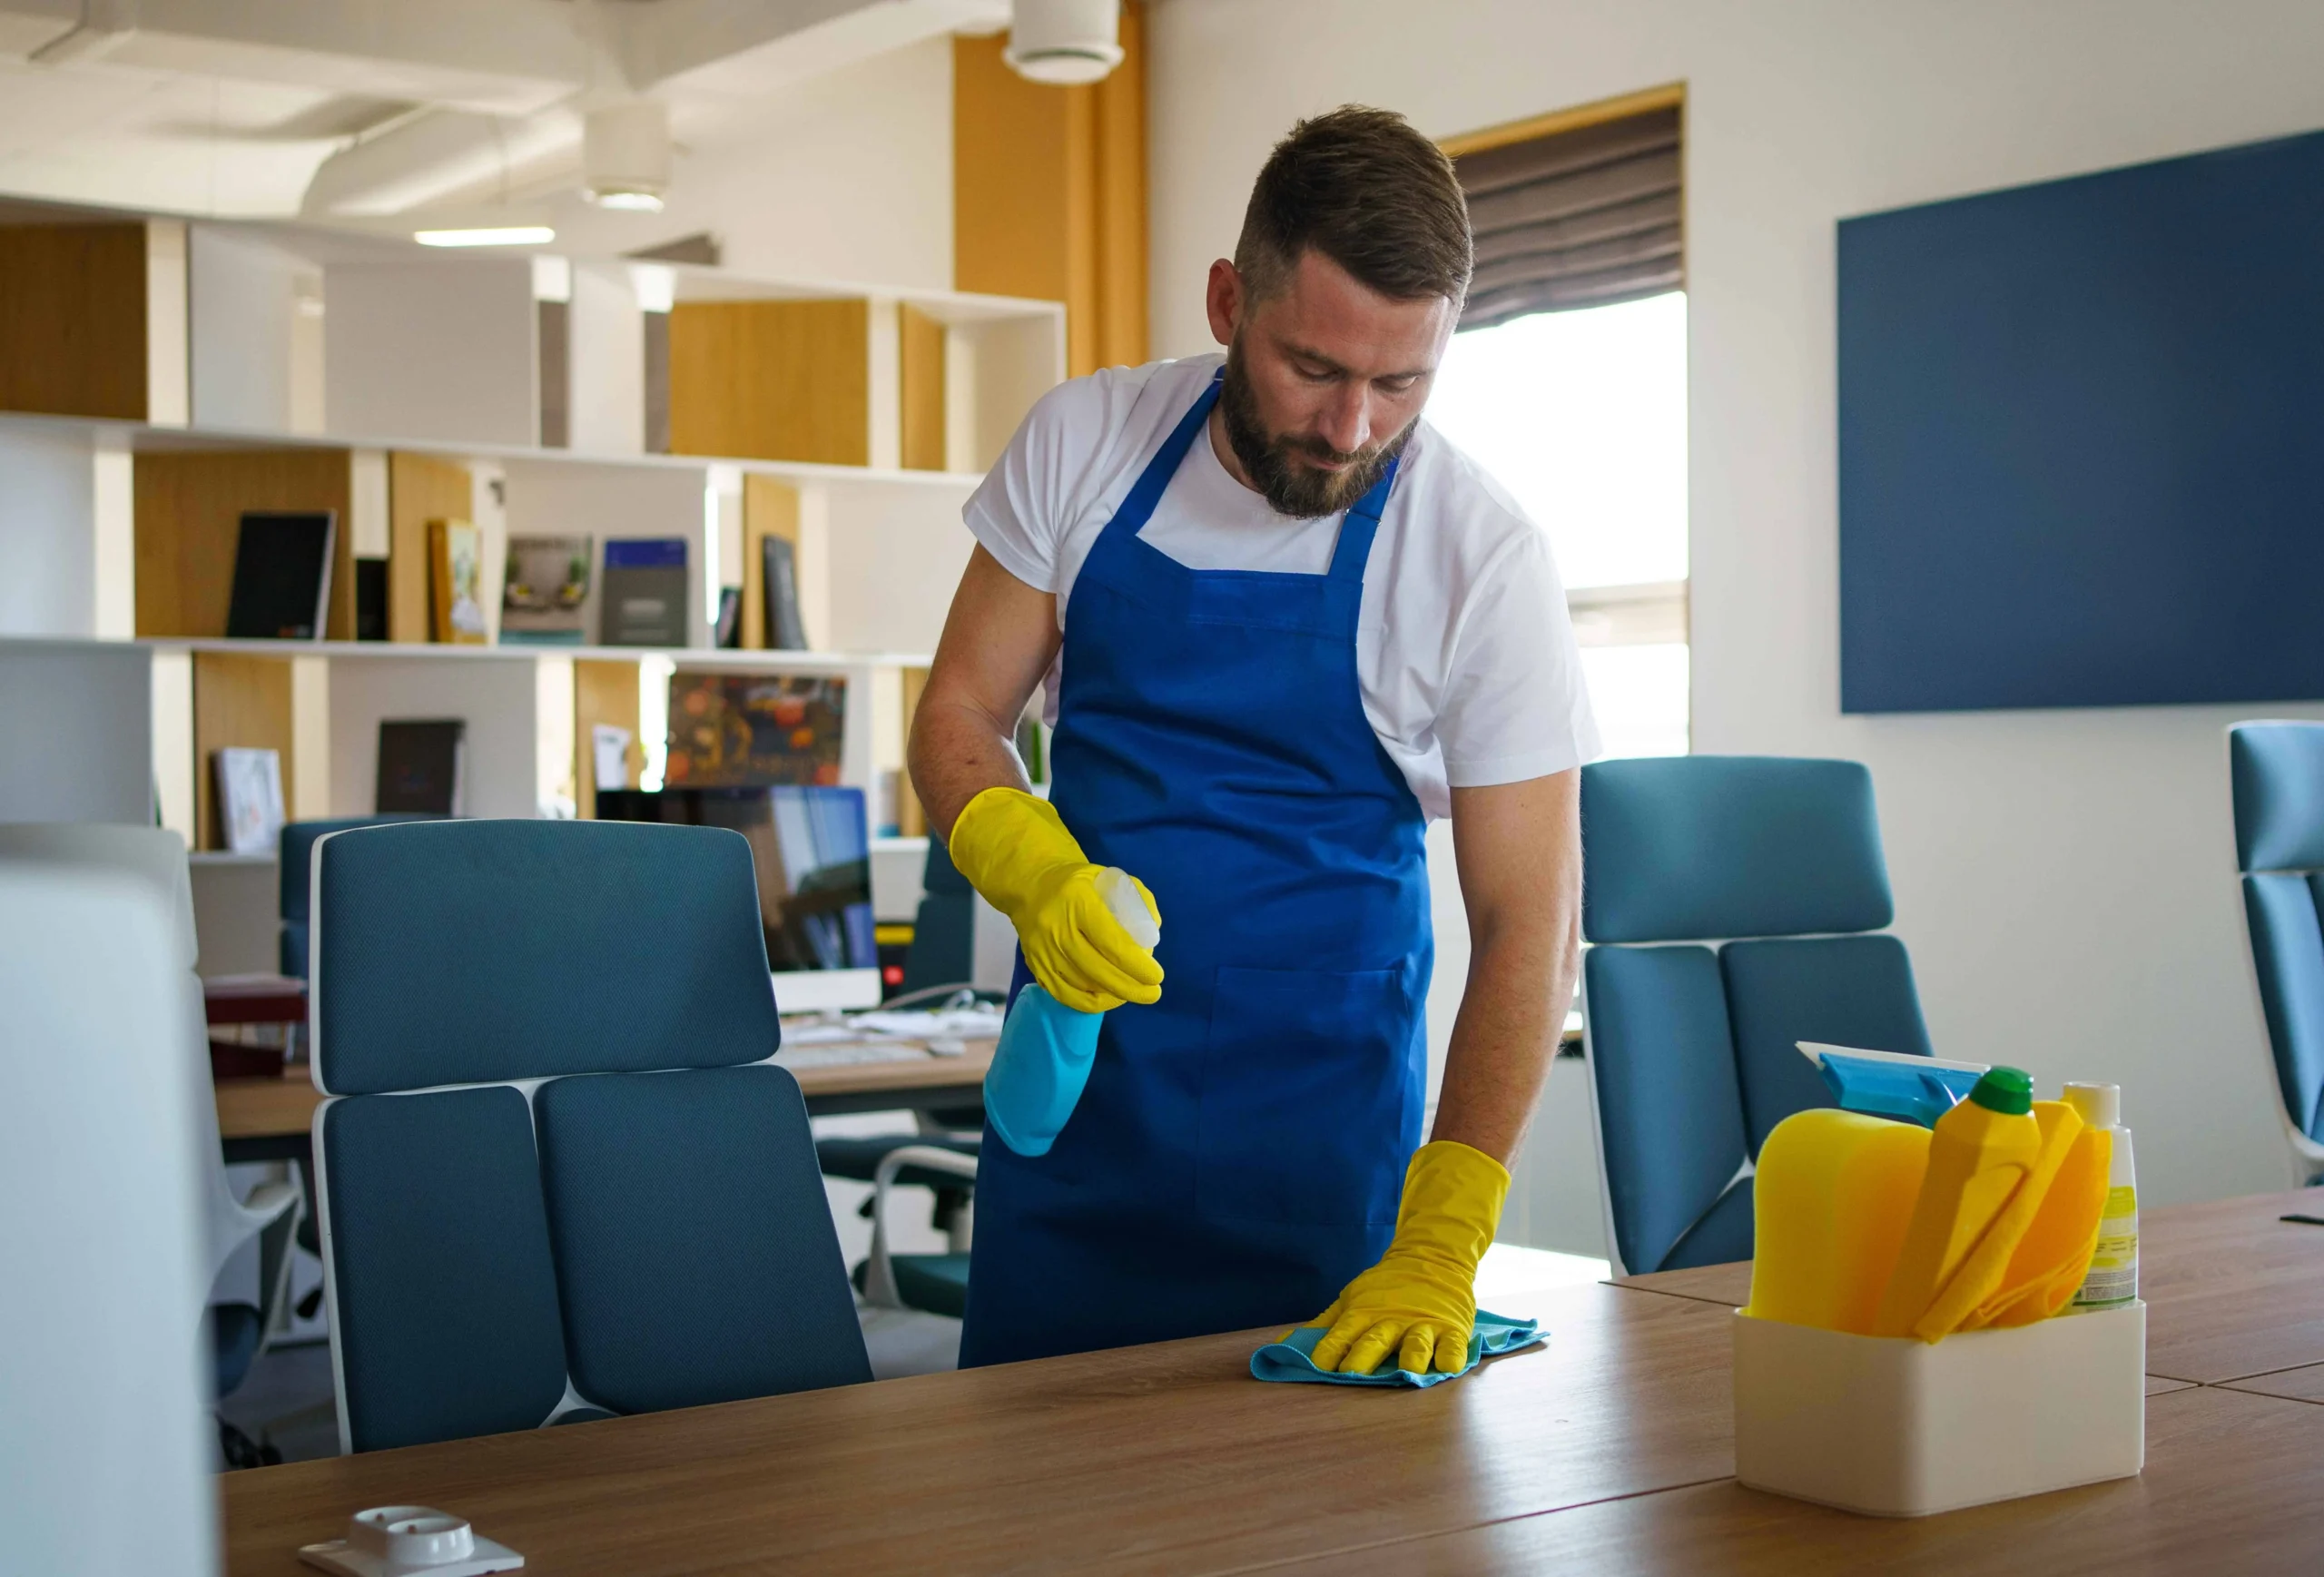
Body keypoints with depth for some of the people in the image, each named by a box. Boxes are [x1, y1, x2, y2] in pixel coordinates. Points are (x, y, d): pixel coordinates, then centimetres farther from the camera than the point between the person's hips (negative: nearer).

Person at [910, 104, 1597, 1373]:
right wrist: (1033, 871, -22)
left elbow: (1529, 924, -14)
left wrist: (1439, 1242, -23)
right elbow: (958, 715, 1)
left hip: (1318, 1123, -2)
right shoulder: (1084, 442, -6)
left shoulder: (1486, 559, -14)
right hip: (1073, 1073, 2)